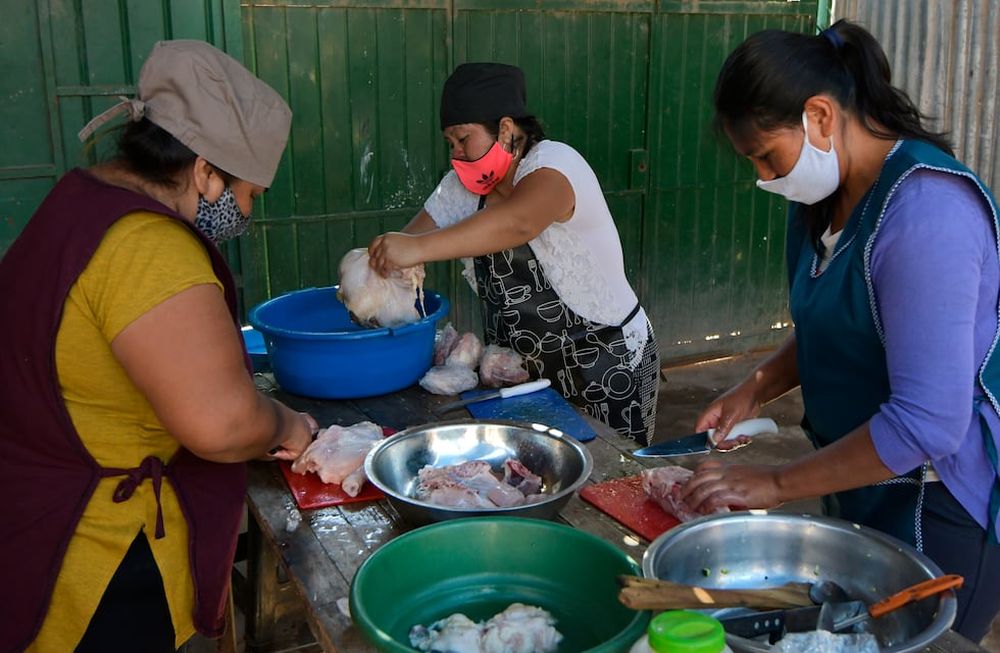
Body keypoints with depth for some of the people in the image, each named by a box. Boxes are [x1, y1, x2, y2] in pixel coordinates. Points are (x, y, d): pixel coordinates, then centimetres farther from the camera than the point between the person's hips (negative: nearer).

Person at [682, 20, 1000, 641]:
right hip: (862, 487, 8)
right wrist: (756, 388, 1)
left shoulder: (925, 209, -25)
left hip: (937, 512, -8)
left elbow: (929, 422, -28)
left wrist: (778, 484, -20)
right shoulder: (825, 199, 3)